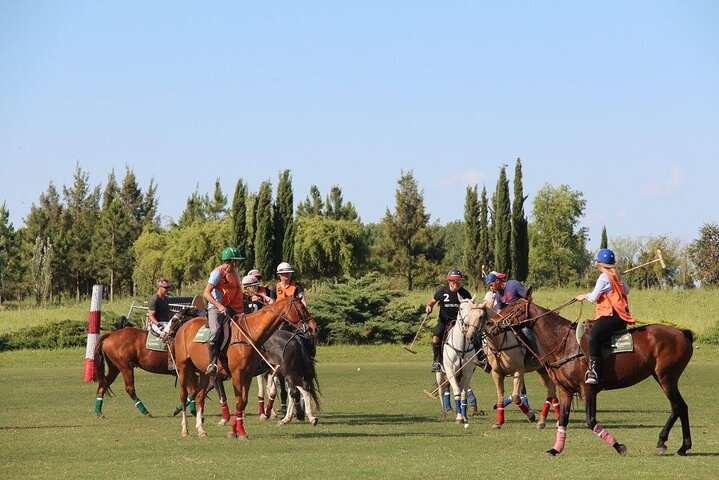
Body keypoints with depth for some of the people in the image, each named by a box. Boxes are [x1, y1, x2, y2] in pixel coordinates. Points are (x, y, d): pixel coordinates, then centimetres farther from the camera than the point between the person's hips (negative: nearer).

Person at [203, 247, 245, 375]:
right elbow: (206, 293, -16)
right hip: (216, 308, -8)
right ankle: (212, 364, -29)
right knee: (215, 332, -29)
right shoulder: (218, 273, -8)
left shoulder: (235, 273, 18)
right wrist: (219, 306, -28)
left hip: (232, 309, 8)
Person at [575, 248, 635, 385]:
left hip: (611, 315, -11)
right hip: (621, 315, 11)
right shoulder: (616, 276, 18)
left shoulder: (604, 277, -8)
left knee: (593, 336, -30)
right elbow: (626, 290, 34)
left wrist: (585, 296, 12)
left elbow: (593, 298, -10)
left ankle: (594, 372, -43)